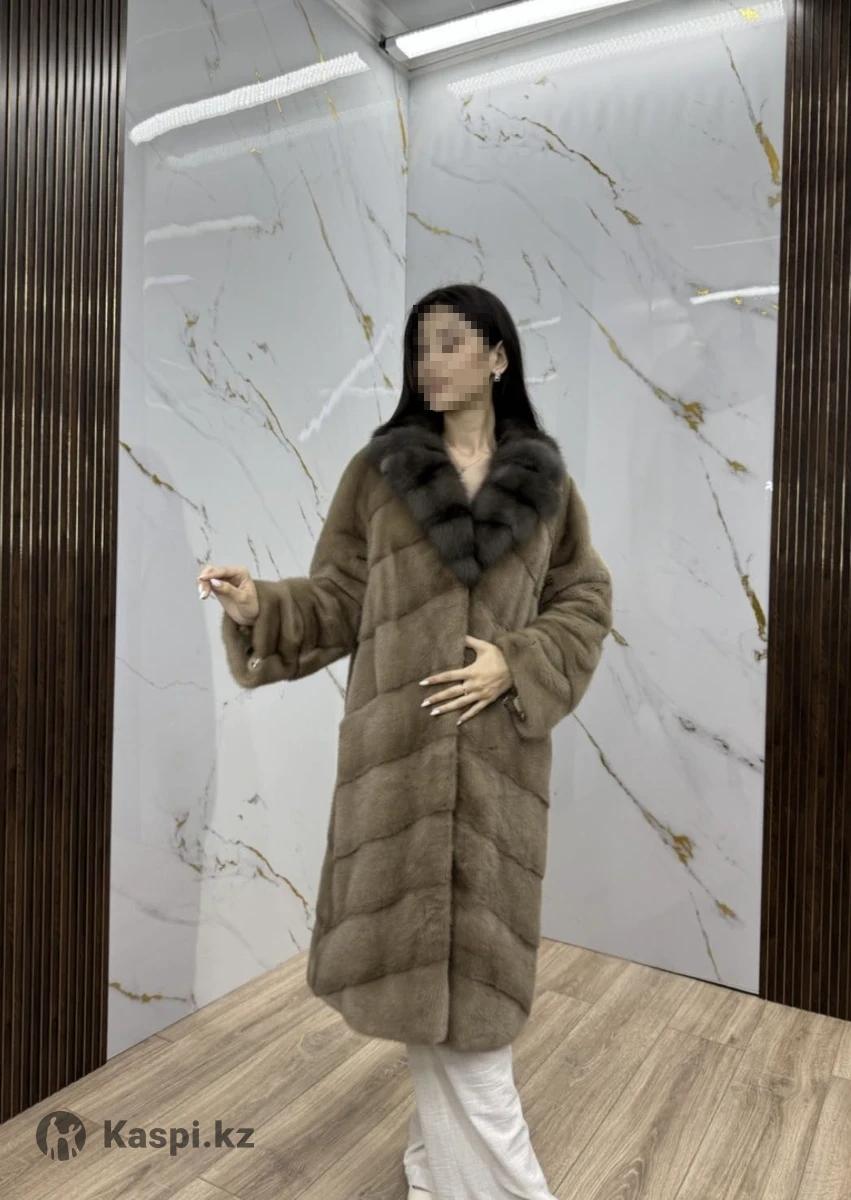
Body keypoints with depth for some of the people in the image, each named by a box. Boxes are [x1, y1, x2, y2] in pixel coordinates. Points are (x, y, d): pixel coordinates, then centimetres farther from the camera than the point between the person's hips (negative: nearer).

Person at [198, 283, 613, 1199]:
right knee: (425, 953, 3)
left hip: (498, 752, 1)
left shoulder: (546, 480, 7)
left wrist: (515, 665, -8)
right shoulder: (376, 469, 5)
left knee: (472, 952, 4)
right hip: (400, 744, 0)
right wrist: (259, 605, -15)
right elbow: (338, 599, 3)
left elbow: (585, 605, 8)